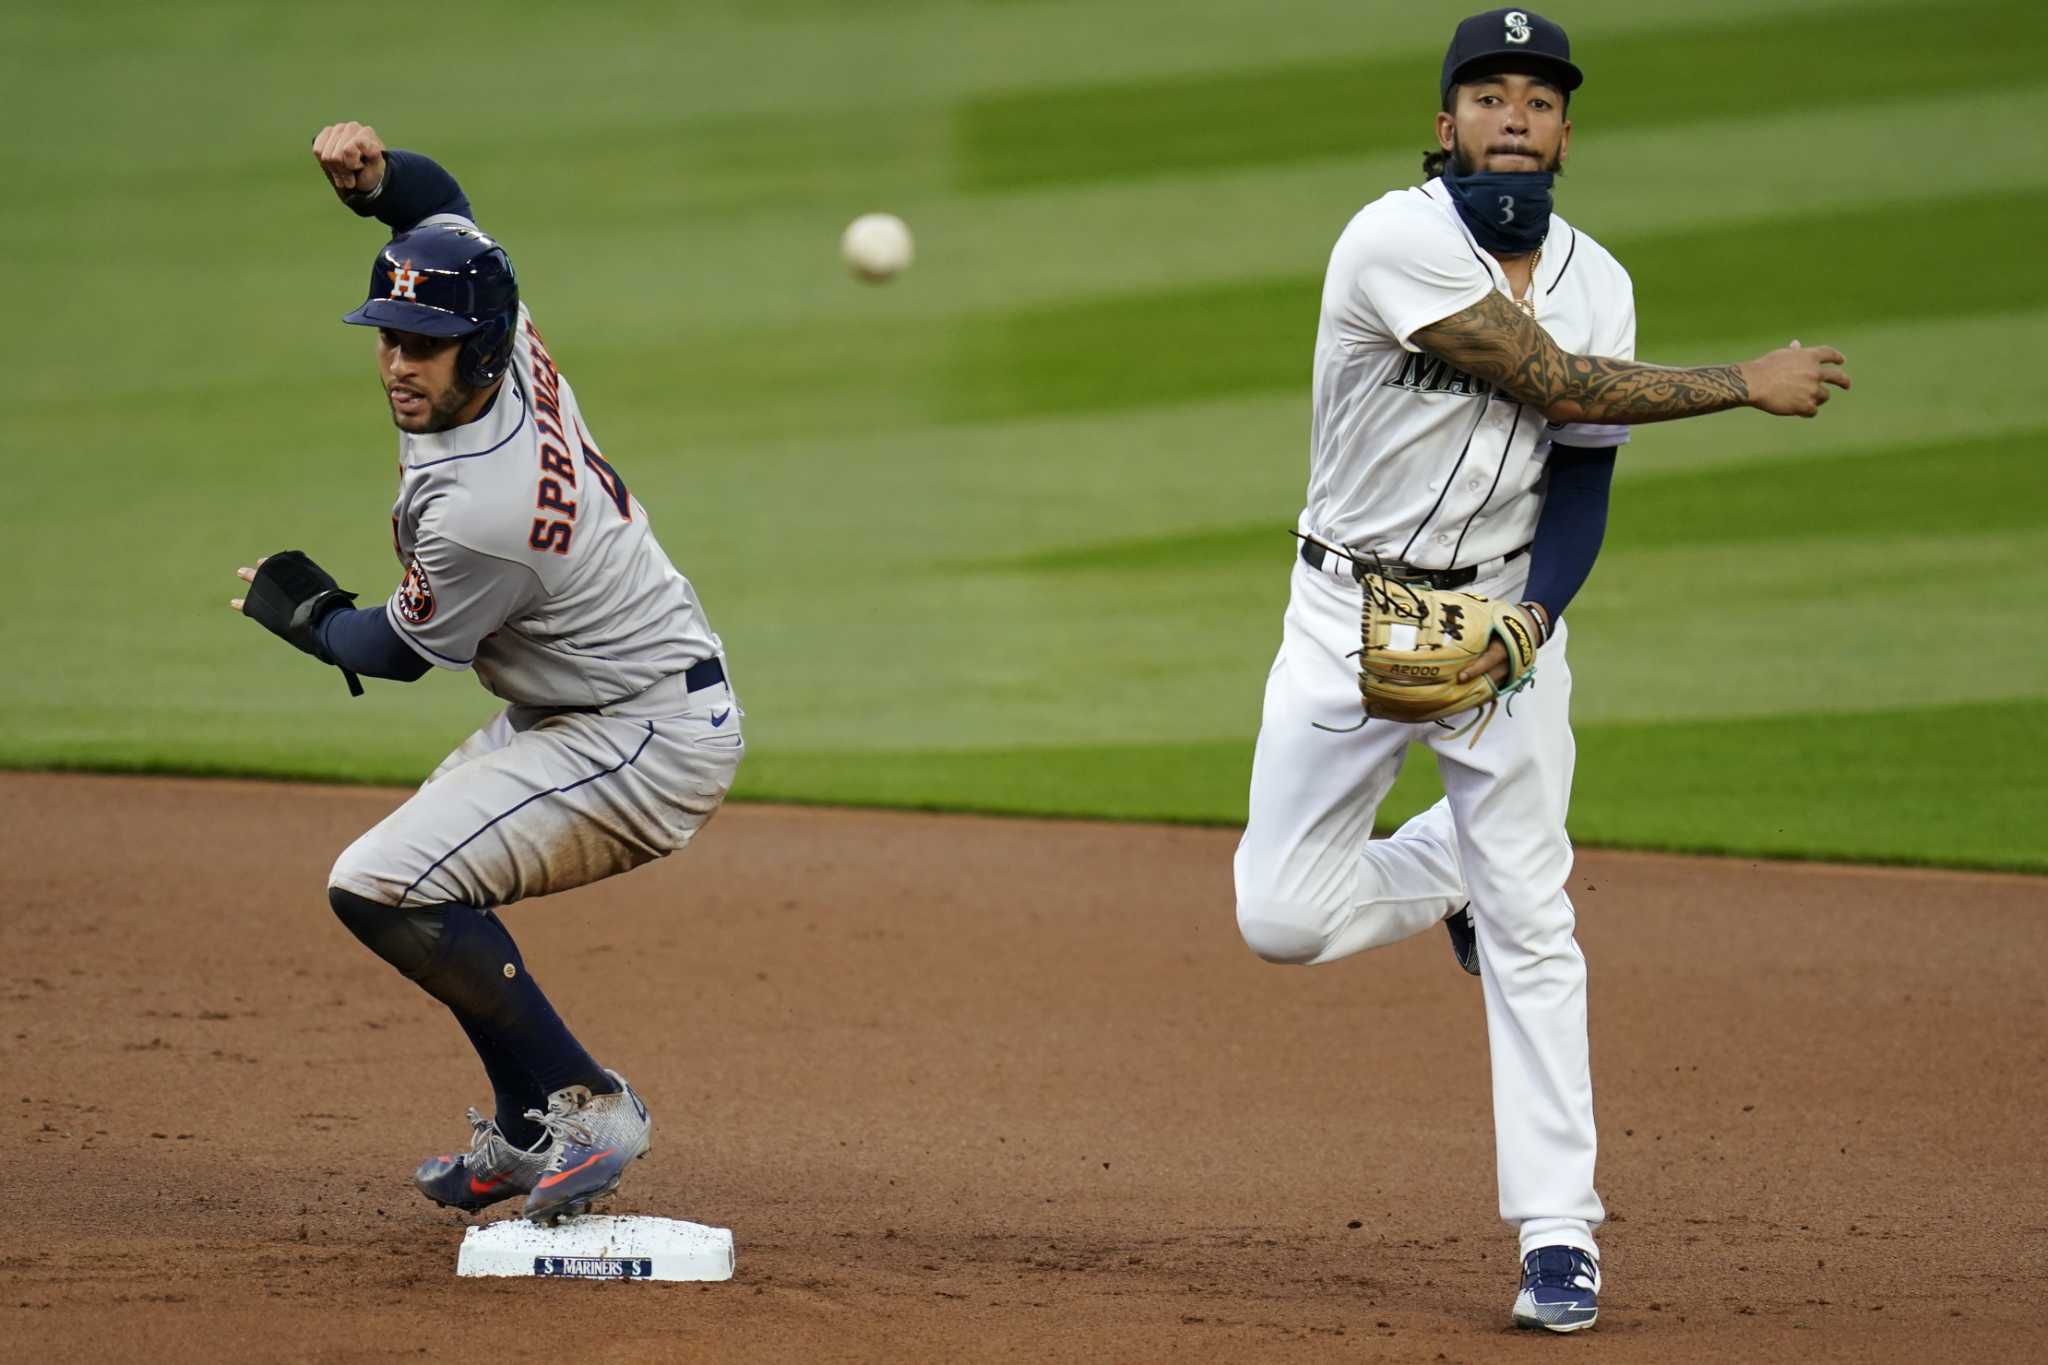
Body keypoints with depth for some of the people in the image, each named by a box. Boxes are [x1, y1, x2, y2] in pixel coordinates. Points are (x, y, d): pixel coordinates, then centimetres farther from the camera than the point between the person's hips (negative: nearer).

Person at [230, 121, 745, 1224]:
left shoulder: (480, 513, -31)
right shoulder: (508, 348, -8)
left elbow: (397, 652, -12)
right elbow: (442, 204, 11)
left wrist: (304, 614, 9)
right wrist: (372, 176, -12)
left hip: (645, 742, -11)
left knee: (380, 885, -19)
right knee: (430, 873, 25)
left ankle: (584, 1105, -12)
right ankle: (527, 1130, 30)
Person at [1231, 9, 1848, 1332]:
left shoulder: (1596, 281, 1)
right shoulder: (1396, 245, -17)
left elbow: (1583, 484, 1)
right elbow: (1559, 385, -20)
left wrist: (1525, 627, -18)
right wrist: (1751, 384, -14)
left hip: (1508, 613, 2)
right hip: (1355, 612, -2)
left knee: (1530, 928, -4)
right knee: (1283, 917, -5)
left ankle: (1560, 1239, 0)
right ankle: (1449, 862, 28)